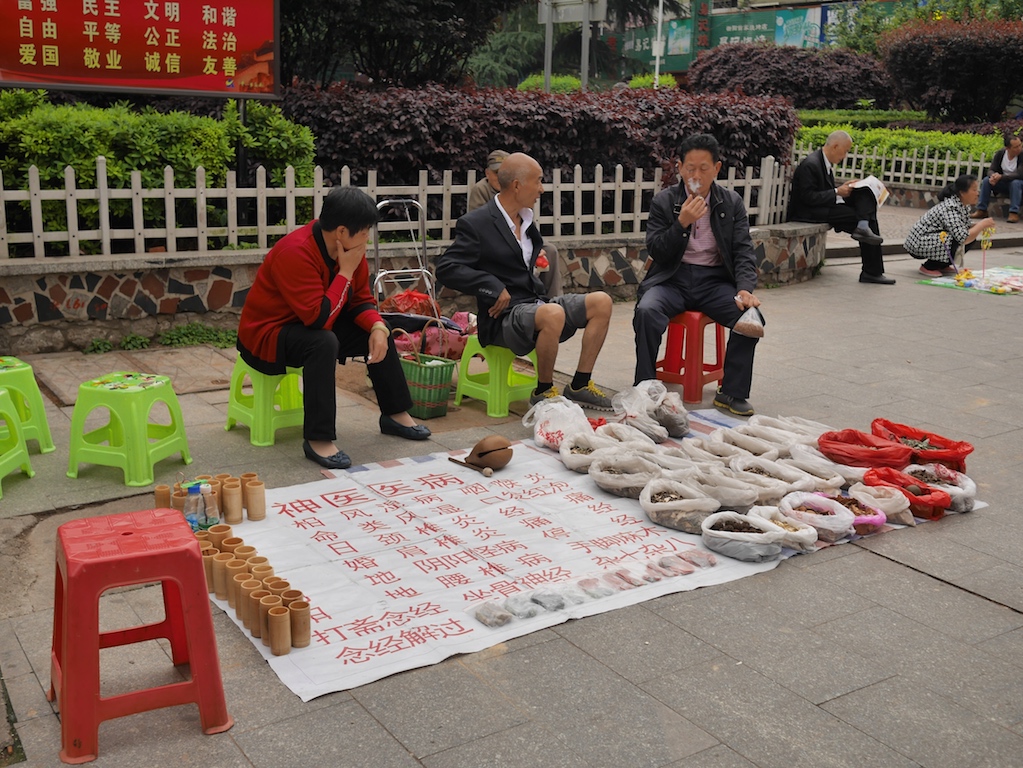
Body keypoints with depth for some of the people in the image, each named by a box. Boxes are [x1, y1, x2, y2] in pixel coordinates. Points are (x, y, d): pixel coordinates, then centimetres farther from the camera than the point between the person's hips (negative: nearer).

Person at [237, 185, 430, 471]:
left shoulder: (349, 249, -6)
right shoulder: (295, 253, -31)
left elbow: (361, 300, 1)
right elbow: (319, 318, -35)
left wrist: (377, 326, -19)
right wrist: (345, 272, -29)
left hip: (309, 326, 9)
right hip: (265, 336, -9)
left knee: (379, 332, 3)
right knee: (324, 342, -36)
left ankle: (395, 414, 16)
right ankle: (318, 440, -32)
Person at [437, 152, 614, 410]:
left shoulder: (526, 219, 15)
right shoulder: (475, 224, -10)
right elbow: (446, 269, -16)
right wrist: (494, 288, -21)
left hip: (536, 302, 8)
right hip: (504, 318, -8)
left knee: (601, 302, -6)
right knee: (554, 314, -36)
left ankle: (580, 385, 0)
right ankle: (543, 392, -14)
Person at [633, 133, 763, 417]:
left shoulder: (732, 203, 7)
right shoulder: (664, 201, 3)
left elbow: (743, 252, 3)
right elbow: (655, 252, -4)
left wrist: (745, 289, -16)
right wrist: (682, 223, -19)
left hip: (715, 280, 2)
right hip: (673, 278, -1)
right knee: (646, 311, -33)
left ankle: (731, 393, -11)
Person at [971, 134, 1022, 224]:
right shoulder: (1000, 154, -7)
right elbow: (991, 170, -7)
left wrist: (1001, 177, -36)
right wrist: (993, 176, -32)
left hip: (1018, 184, -4)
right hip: (1003, 184, 4)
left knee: (1015, 183, -36)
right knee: (986, 180, -18)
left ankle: (1014, 213, -36)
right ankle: (981, 210, -14)